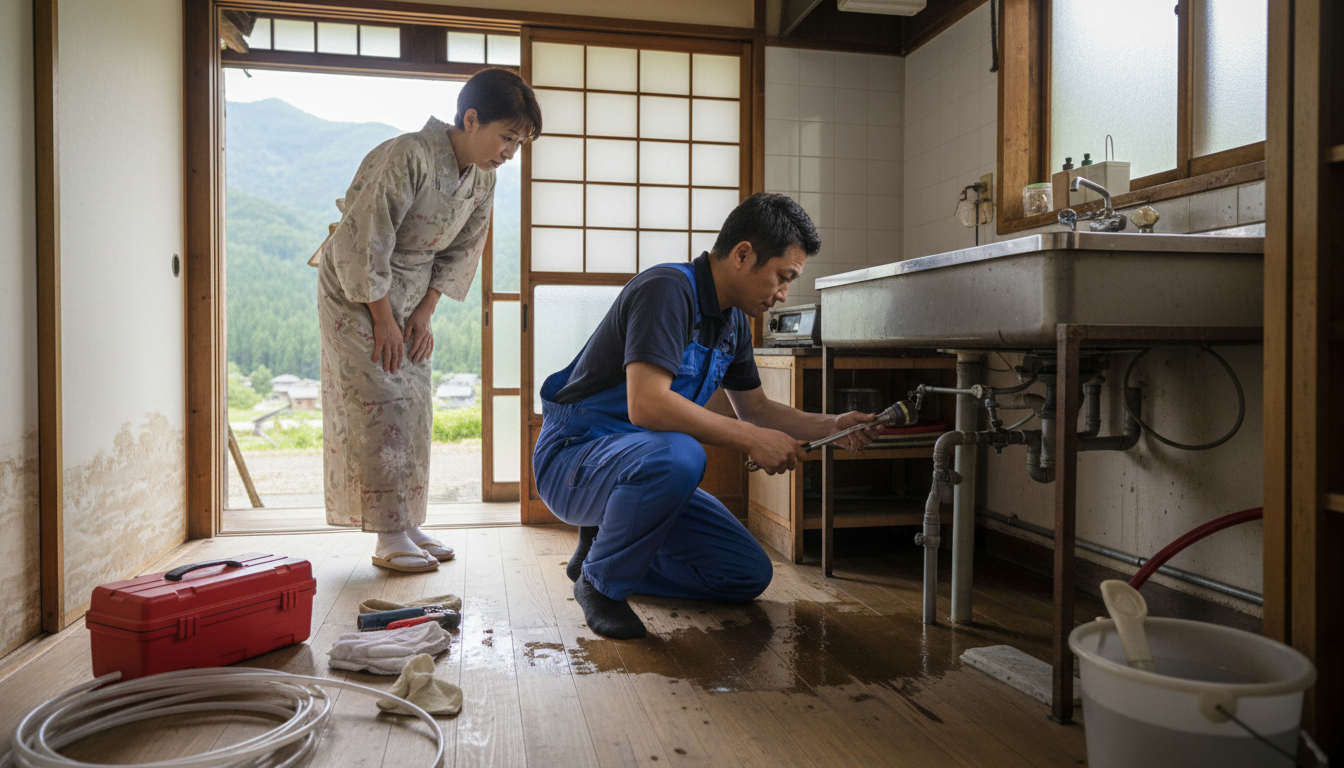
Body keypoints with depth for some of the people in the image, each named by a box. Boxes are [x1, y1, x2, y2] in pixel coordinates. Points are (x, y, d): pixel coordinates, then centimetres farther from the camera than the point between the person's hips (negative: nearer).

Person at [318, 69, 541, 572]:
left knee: (415, 406, 5)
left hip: (411, 291, 7)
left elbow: (462, 250, 5)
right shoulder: (408, 157, -28)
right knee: (380, 404, -10)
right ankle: (390, 539, -3)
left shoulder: (483, 178, -4)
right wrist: (383, 319, -19)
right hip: (356, 288, -7)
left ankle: (408, 525, 14)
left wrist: (425, 311, -2)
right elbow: (364, 244, -25)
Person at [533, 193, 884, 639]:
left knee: (749, 575, 1)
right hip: (575, 456, -8)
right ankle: (600, 581, -13)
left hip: (642, 463, 8)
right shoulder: (668, 289, -22)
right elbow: (647, 405, -34)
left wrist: (831, 427, 3)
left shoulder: (734, 320, 7)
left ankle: (608, 546, 14)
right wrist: (750, 439, -27)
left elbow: (755, 408, 18)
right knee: (677, 456, -40)